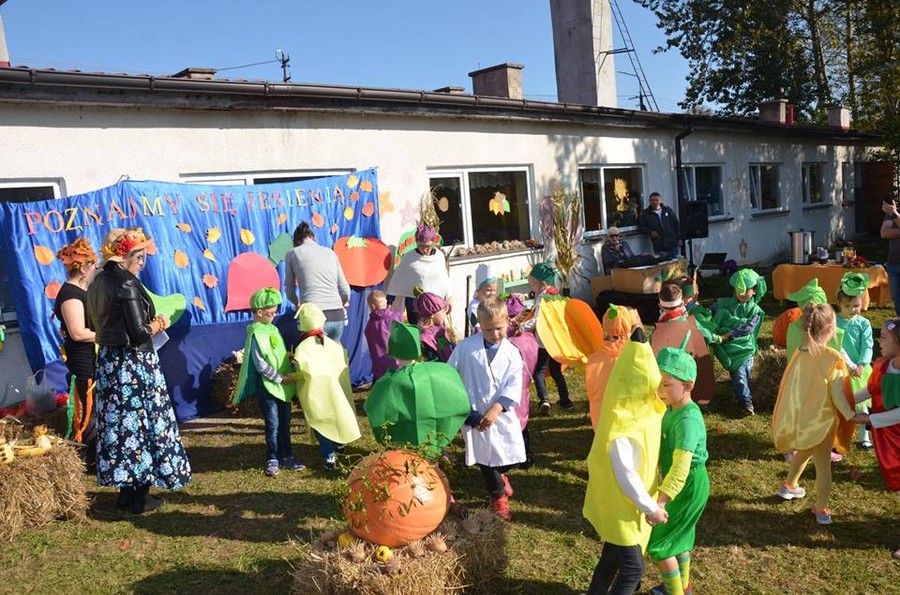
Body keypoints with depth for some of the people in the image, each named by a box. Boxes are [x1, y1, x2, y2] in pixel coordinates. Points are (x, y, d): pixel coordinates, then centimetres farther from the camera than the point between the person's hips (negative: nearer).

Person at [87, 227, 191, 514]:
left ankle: (126, 490, 24)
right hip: (134, 365, -8)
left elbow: (96, 325, 17)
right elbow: (139, 333, -22)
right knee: (142, 423, 2)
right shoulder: (126, 284, -18)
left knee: (118, 423, 14)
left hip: (108, 362, 8)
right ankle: (140, 498, 10)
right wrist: (157, 325, -2)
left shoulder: (96, 284, 9)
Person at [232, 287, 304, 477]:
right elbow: (261, 365, -18)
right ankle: (272, 460, 15)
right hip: (267, 386, -7)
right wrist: (280, 378, -15)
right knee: (273, 425, 1)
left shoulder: (273, 329, 9)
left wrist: (289, 374, 6)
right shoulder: (256, 333, -14)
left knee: (285, 424, 13)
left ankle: (286, 457, 23)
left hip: (283, 385, 7)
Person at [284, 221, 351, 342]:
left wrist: (297, 303, 38)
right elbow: (345, 290, 15)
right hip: (337, 316, 3)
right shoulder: (330, 252, 17)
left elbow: (289, 291, 17)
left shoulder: (292, 254, 10)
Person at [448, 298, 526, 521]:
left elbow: (514, 387, -10)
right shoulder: (466, 347, -8)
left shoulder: (512, 352, -4)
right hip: (475, 413, -2)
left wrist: (495, 409, -22)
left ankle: (499, 474, 44)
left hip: (502, 413, 2)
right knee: (486, 456, 7)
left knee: (512, 454, 8)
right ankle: (498, 496, 31)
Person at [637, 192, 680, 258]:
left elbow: (676, 225, 12)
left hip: (672, 244, 2)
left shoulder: (668, 211, 10)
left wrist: (679, 238, 6)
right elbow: (640, 227, 5)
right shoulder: (645, 214, 6)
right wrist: (650, 232, -12)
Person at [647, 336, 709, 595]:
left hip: (689, 486, -9)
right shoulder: (673, 409, -1)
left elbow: (681, 468, -38)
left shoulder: (687, 420, -31)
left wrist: (660, 501, -42)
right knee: (679, 536, 26)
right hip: (684, 484, 9)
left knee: (658, 544, 1)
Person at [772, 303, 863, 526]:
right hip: (821, 421, -5)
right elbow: (837, 393, -19)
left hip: (798, 419, 5)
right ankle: (821, 508, 22)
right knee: (823, 465, 11)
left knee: (803, 452, 31)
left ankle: (789, 485, 48)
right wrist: (850, 415, -8)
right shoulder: (833, 358, -21)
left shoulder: (799, 353, -7)